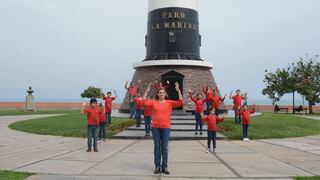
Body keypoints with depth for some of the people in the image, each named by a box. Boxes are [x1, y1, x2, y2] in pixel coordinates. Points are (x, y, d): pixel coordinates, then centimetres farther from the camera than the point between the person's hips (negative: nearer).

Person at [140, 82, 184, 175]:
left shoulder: (169, 103, 2)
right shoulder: (153, 102, 3)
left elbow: (181, 102, -8)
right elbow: (143, 102, -7)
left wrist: (178, 91, -14)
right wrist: (146, 91, -12)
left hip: (166, 128, -1)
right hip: (155, 128, 1)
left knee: (164, 148, 4)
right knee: (157, 147, 7)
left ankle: (165, 167, 10)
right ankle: (157, 166, 14)